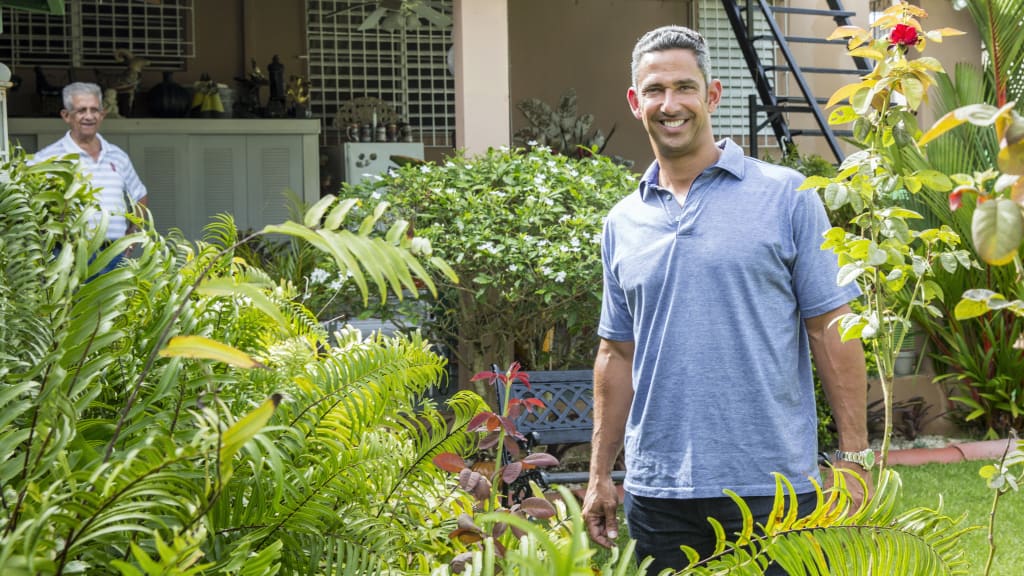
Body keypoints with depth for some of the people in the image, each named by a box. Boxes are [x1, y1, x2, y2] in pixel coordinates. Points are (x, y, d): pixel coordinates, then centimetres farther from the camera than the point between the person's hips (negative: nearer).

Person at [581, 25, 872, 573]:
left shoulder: (786, 197, -1)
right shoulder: (622, 223, 11)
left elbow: (832, 332, -2)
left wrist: (854, 460, -7)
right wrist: (600, 475, 12)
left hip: (771, 488, -3)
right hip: (656, 490, 4)